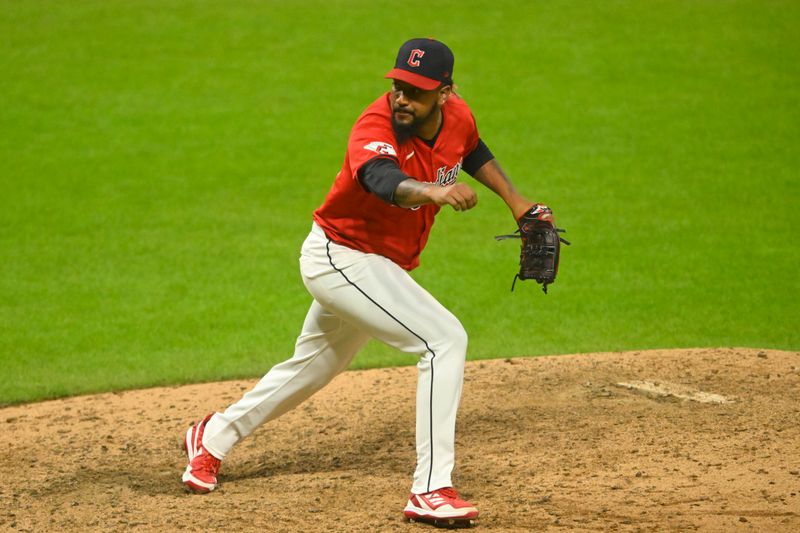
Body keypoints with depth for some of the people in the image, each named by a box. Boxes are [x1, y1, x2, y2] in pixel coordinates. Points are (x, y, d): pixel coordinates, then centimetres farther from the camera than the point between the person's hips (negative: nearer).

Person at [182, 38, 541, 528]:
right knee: (446, 339, -21)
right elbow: (385, 182, -53)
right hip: (341, 258, -9)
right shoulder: (375, 127, -30)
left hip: (378, 266, 9)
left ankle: (213, 437, 48)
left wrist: (515, 201, 12)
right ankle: (431, 490, -20)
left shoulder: (456, 115, -7)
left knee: (311, 368, 27)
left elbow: (475, 154, 18)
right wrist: (433, 191, -72)